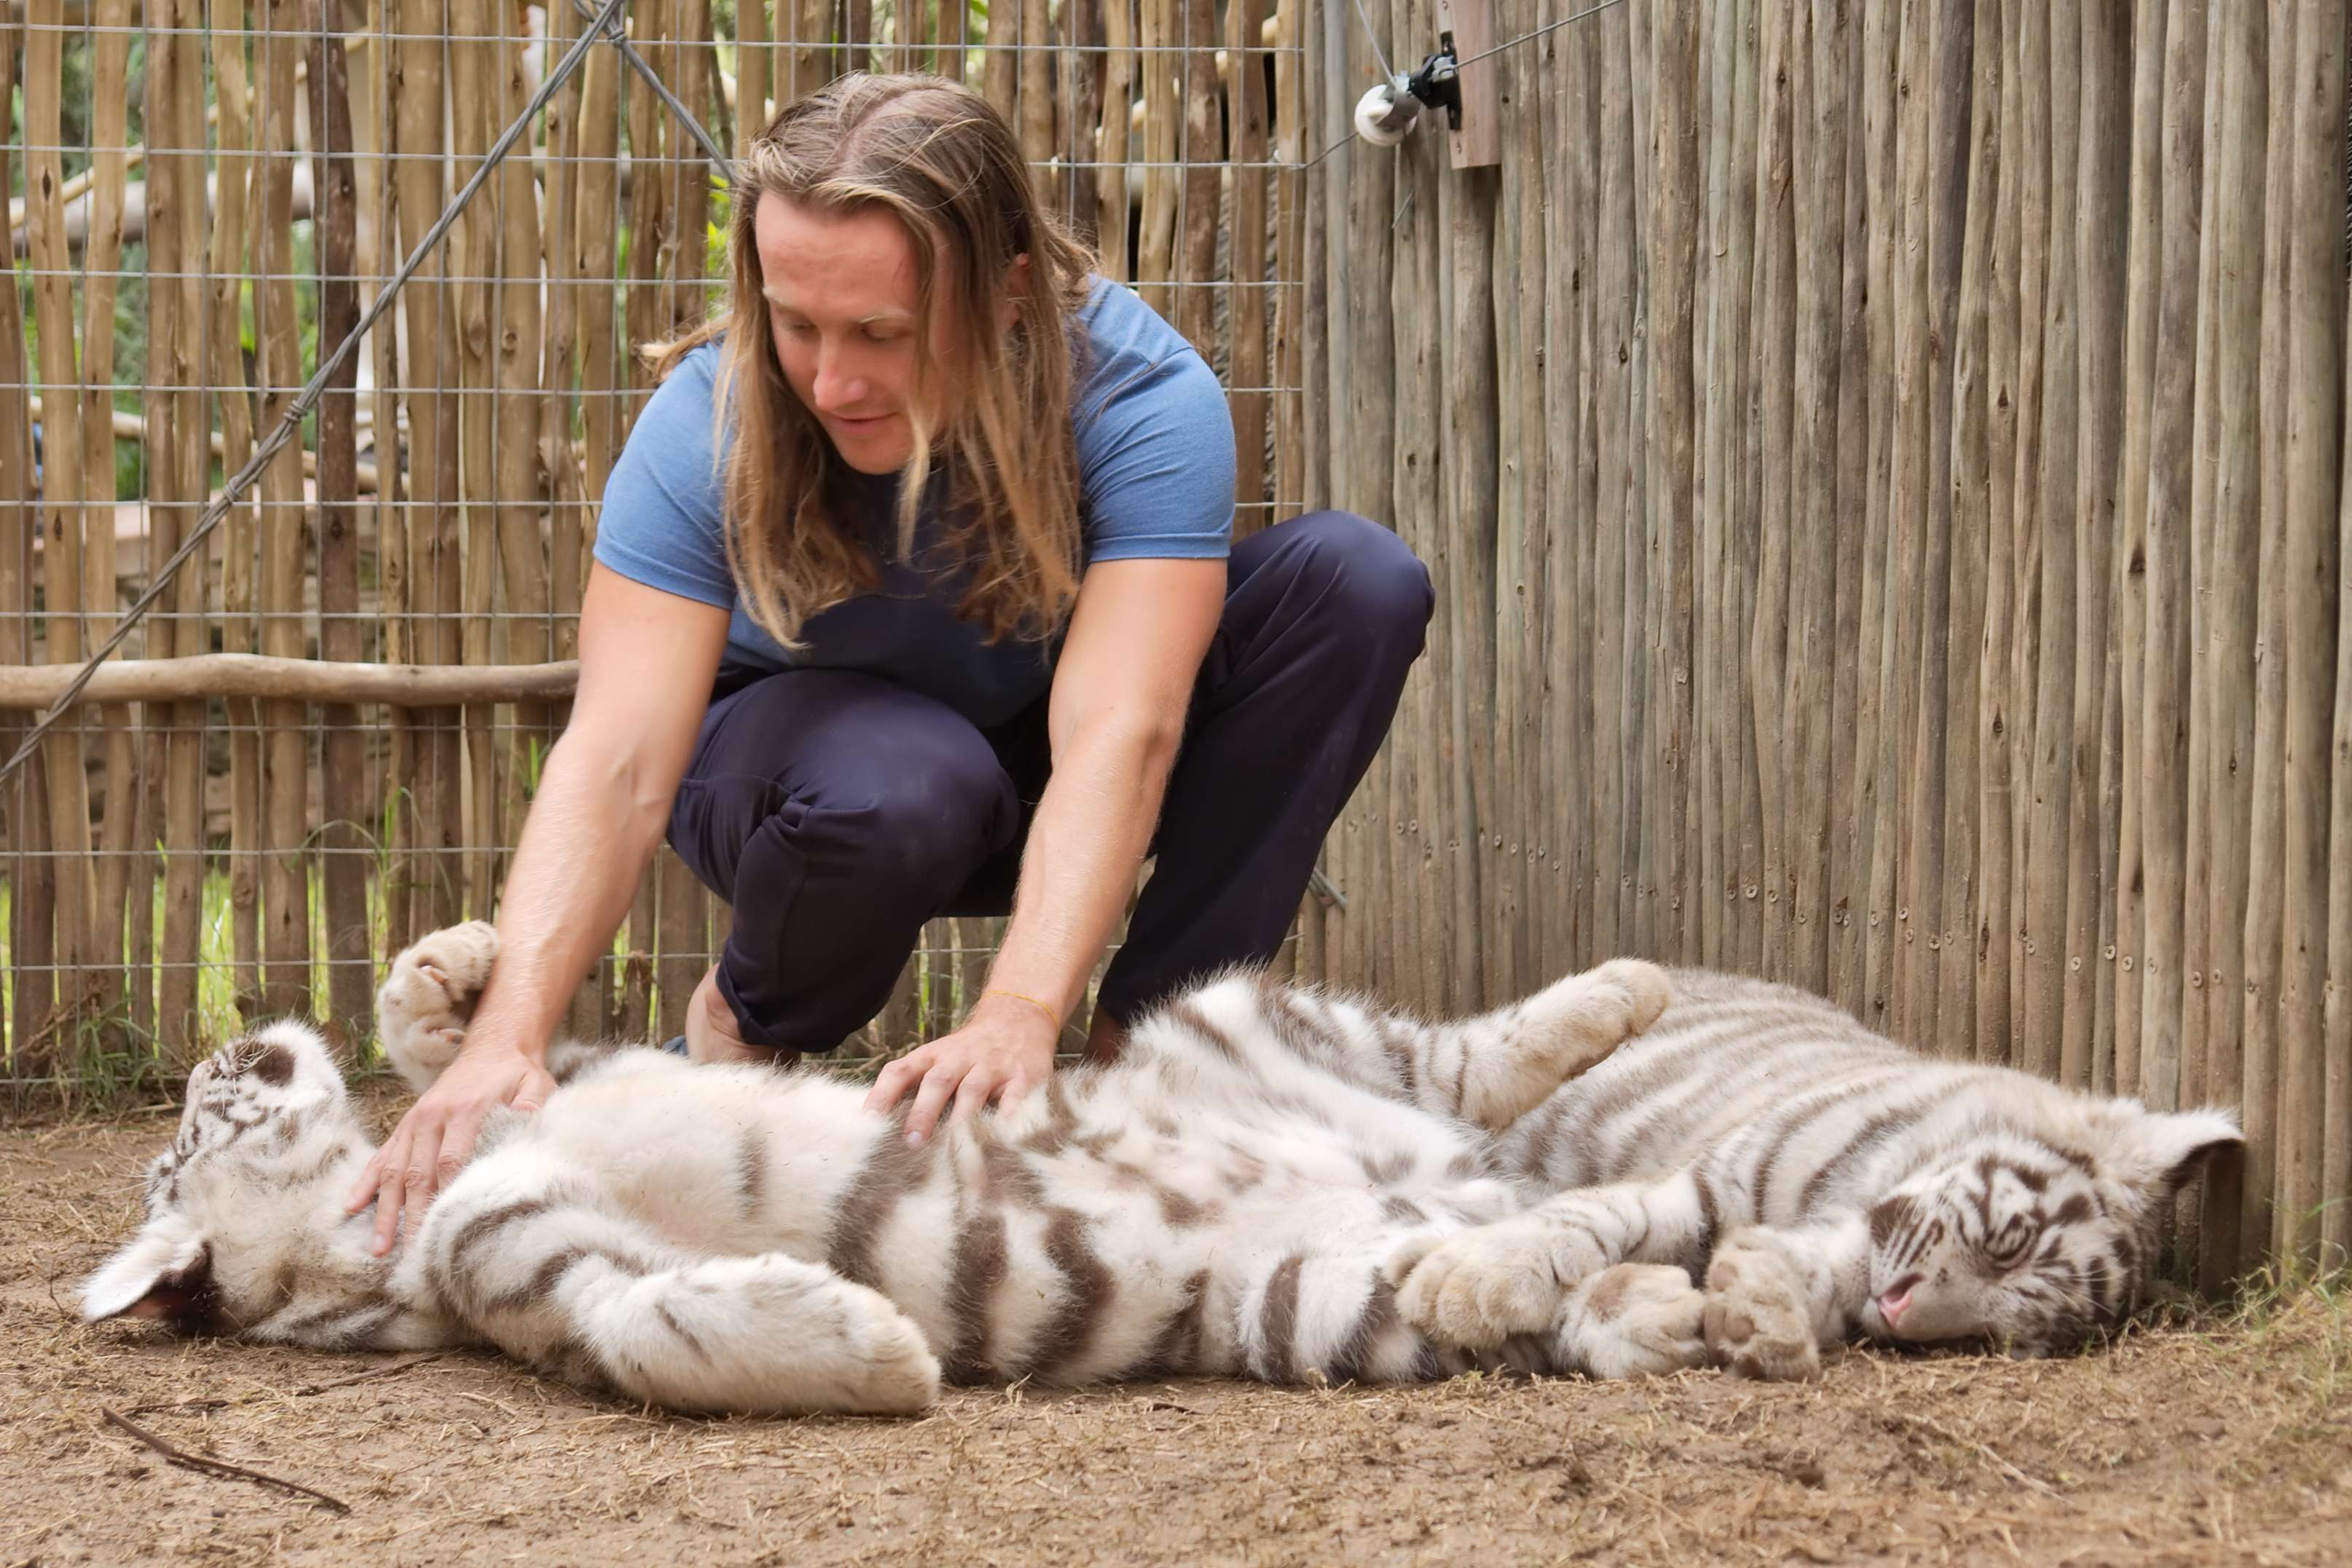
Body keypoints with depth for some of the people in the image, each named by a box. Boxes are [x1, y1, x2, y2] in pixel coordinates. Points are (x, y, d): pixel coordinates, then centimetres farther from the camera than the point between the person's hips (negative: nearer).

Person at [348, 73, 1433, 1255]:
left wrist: (1019, 1016, -55)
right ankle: (748, 1024, -4)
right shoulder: (709, 424, -28)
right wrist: (508, 1038, -52)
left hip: (1052, 793, 2)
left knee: (1357, 582, -24)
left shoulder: (1141, 395, -30)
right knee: (898, 783, -40)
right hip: (805, 745, -1)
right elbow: (616, 765, -36)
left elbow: (1116, 735, -40)